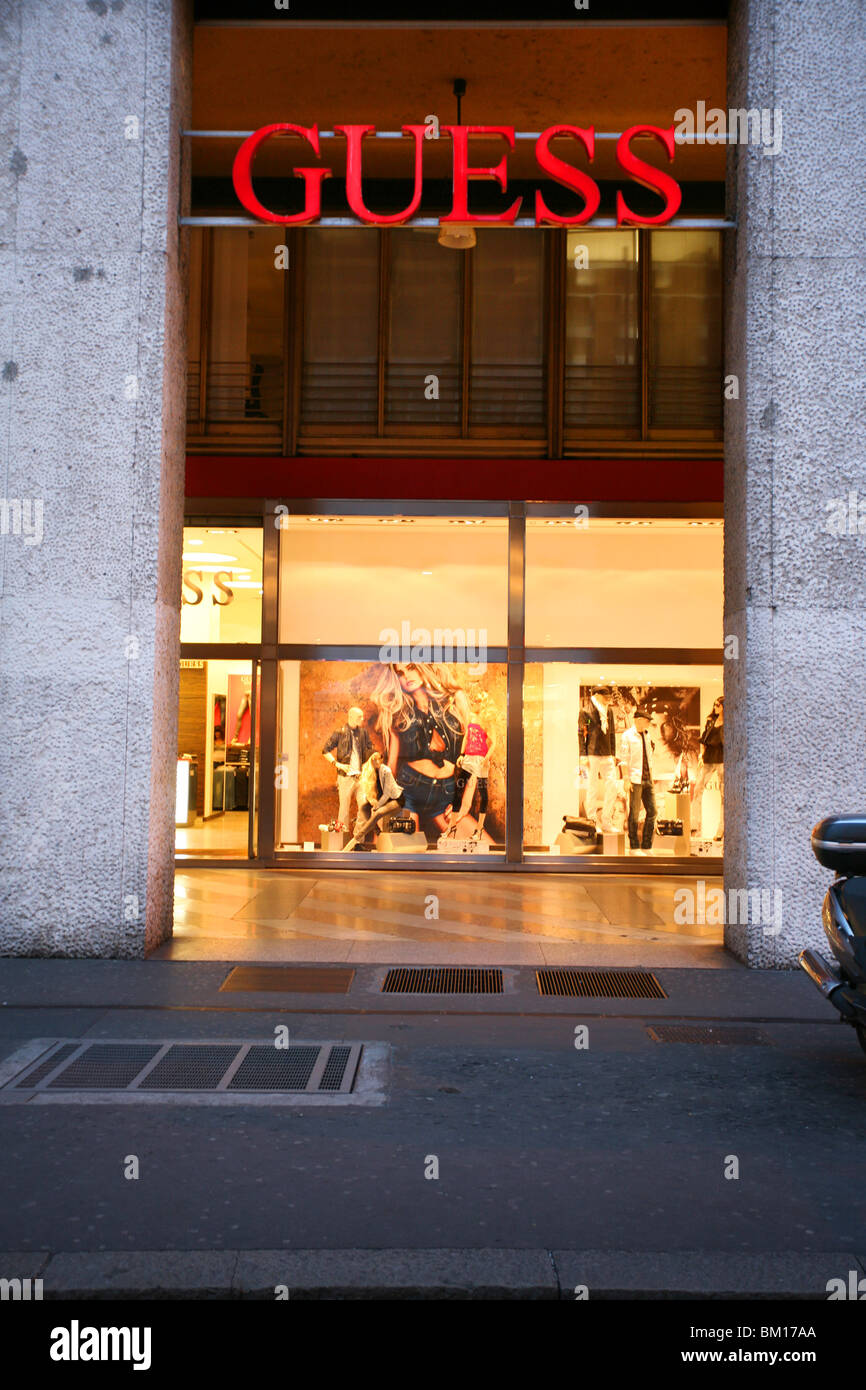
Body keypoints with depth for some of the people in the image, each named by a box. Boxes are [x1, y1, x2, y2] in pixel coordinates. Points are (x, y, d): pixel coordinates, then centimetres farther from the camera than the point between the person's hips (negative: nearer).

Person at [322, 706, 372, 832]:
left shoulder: (363, 732, 10)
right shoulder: (339, 733, -3)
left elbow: (370, 748, 23)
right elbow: (326, 751, 0)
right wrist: (338, 764, -10)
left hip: (361, 776, 4)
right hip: (346, 777, -4)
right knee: (344, 806, 0)